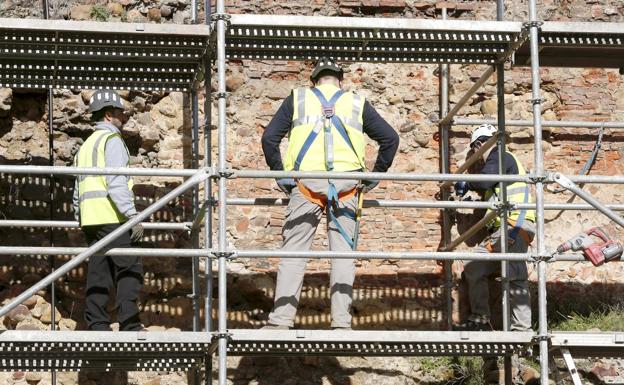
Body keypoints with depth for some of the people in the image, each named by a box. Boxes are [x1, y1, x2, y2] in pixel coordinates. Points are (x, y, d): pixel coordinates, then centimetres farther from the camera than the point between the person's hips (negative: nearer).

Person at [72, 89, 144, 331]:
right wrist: (132, 215, -18)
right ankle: (129, 325, -17)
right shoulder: (111, 140, -4)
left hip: (90, 219, 9)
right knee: (129, 270, -10)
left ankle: (97, 325, 1)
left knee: (98, 273, 6)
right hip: (112, 216, -9)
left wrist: (80, 220, 27)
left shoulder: (86, 146, 23)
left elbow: (78, 191, 24)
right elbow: (117, 182, -16)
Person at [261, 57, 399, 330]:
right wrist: (374, 177, 16)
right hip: (345, 184, 1)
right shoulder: (356, 103, 16)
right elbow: (390, 138, 12)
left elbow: (269, 138, 6)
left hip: (306, 182, -1)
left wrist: (280, 175, 10)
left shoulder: (298, 99, 14)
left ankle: (281, 320, -6)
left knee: (293, 250, 1)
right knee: (343, 251, 4)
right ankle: (341, 322, -2)